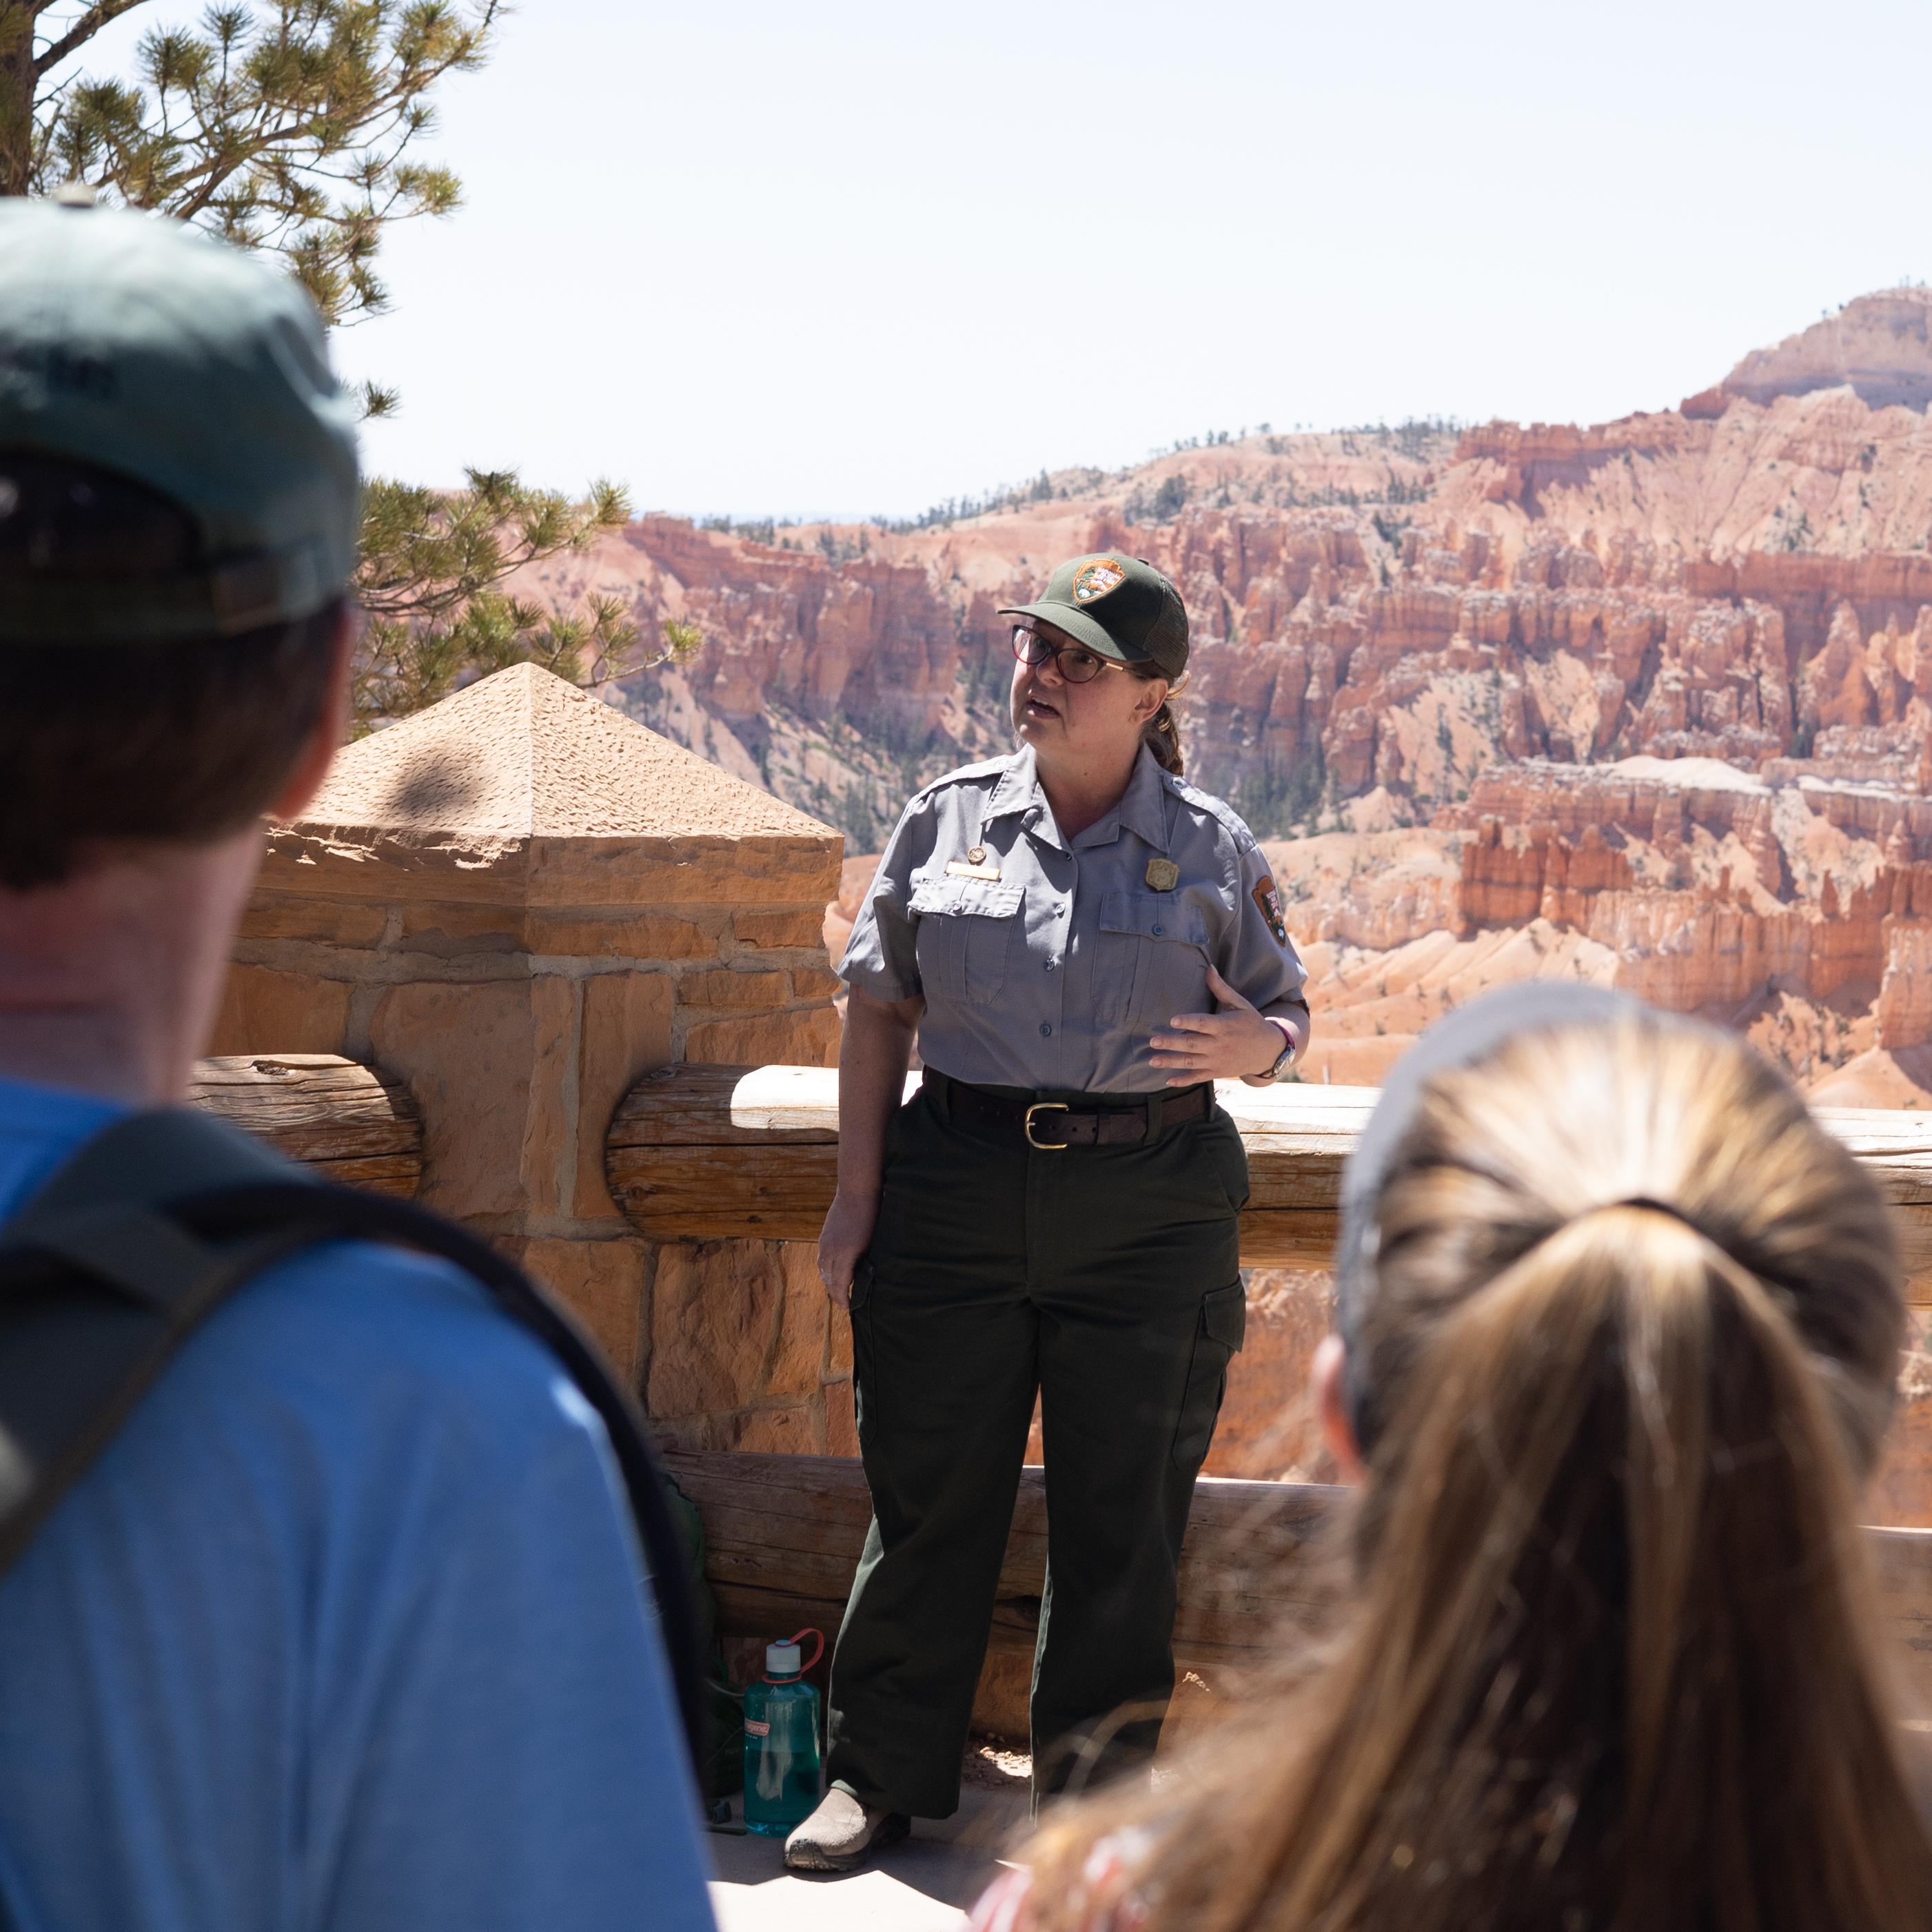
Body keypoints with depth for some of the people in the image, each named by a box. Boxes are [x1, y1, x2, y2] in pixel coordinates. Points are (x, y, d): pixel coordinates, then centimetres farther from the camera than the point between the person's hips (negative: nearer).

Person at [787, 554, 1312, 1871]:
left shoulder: (1214, 850, 2)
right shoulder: (948, 823, 5)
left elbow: (1289, 1013, 9)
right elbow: (880, 1009, 10)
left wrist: (1257, 1047, -15)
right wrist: (860, 1192, 4)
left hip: (1149, 1213, -1)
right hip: (958, 1187, 1)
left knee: (1122, 1517, 5)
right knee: (928, 1497, 6)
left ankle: (1098, 1800, 20)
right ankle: (881, 1776, 21)